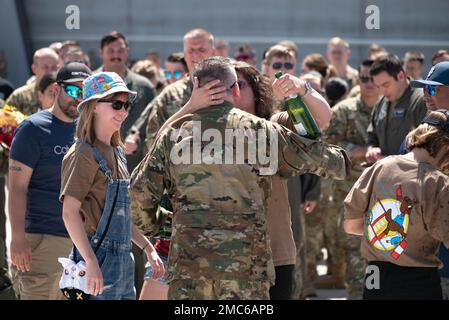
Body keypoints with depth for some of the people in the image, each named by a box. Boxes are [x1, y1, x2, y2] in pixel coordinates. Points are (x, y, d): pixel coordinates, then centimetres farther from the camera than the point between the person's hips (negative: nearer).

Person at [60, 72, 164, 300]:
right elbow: (70, 212, -19)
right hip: (98, 258, -9)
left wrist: (148, 248, 19)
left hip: (123, 260, 9)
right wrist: (91, 262, -27)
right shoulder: (84, 155, -10)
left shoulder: (117, 152, 17)